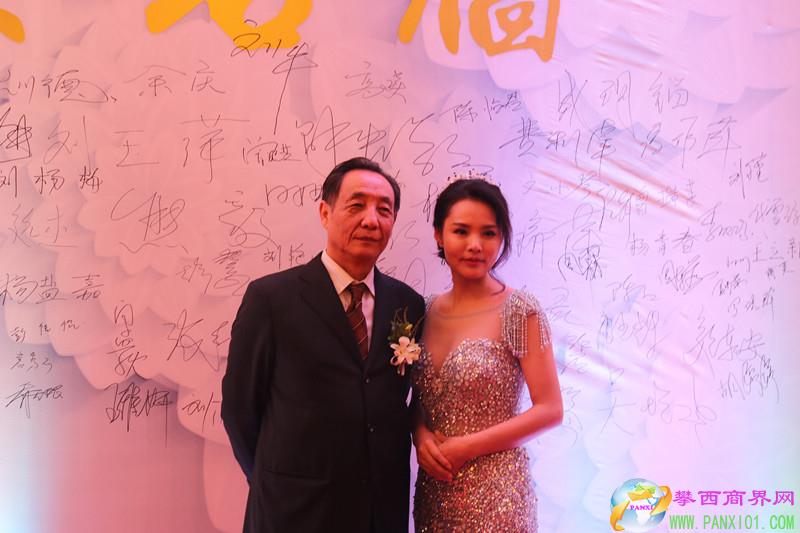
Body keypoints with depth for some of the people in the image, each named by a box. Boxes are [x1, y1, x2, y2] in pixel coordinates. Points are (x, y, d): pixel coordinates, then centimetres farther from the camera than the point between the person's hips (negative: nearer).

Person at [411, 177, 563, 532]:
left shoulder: (520, 313, -12)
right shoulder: (427, 310, 2)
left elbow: (549, 409, -11)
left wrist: (467, 447, -14)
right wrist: (420, 435, -8)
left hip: (494, 492, -4)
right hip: (434, 489, 5)